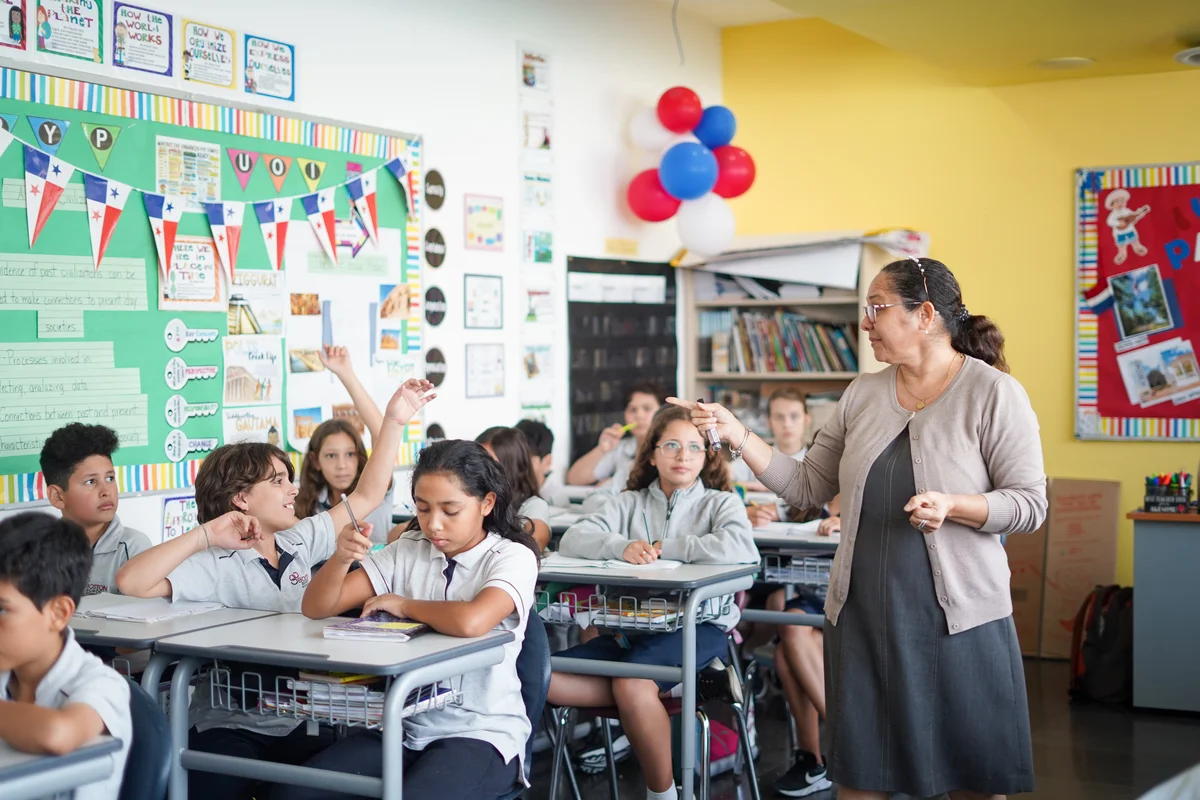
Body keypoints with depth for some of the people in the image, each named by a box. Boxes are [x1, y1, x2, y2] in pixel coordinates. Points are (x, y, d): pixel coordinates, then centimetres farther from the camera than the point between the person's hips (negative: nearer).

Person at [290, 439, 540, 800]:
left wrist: (403, 604, -11)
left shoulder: (513, 558, -8)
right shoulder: (407, 550, 7)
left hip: (480, 734, -5)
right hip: (404, 728, 5)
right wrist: (341, 558, -18)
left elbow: (469, 622, -30)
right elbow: (316, 608, 3)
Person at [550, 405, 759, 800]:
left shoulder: (721, 502, 6)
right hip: (631, 626, 5)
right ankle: (657, 699, -6)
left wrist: (665, 548, -10)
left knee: (631, 683, -33)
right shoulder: (631, 502, 16)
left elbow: (738, 548, -18)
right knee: (547, 677, -18)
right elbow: (572, 540, 2)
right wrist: (622, 547, -18)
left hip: (697, 624, -4)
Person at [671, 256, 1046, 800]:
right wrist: (736, 435, 2)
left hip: (956, 617, -4)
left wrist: (952, 505, -23)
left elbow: (1030, 505, -7)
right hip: (861, 613, 5)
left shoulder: (993, 393, -5)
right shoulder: (863, 395, 9)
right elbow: (807, 487, 11)